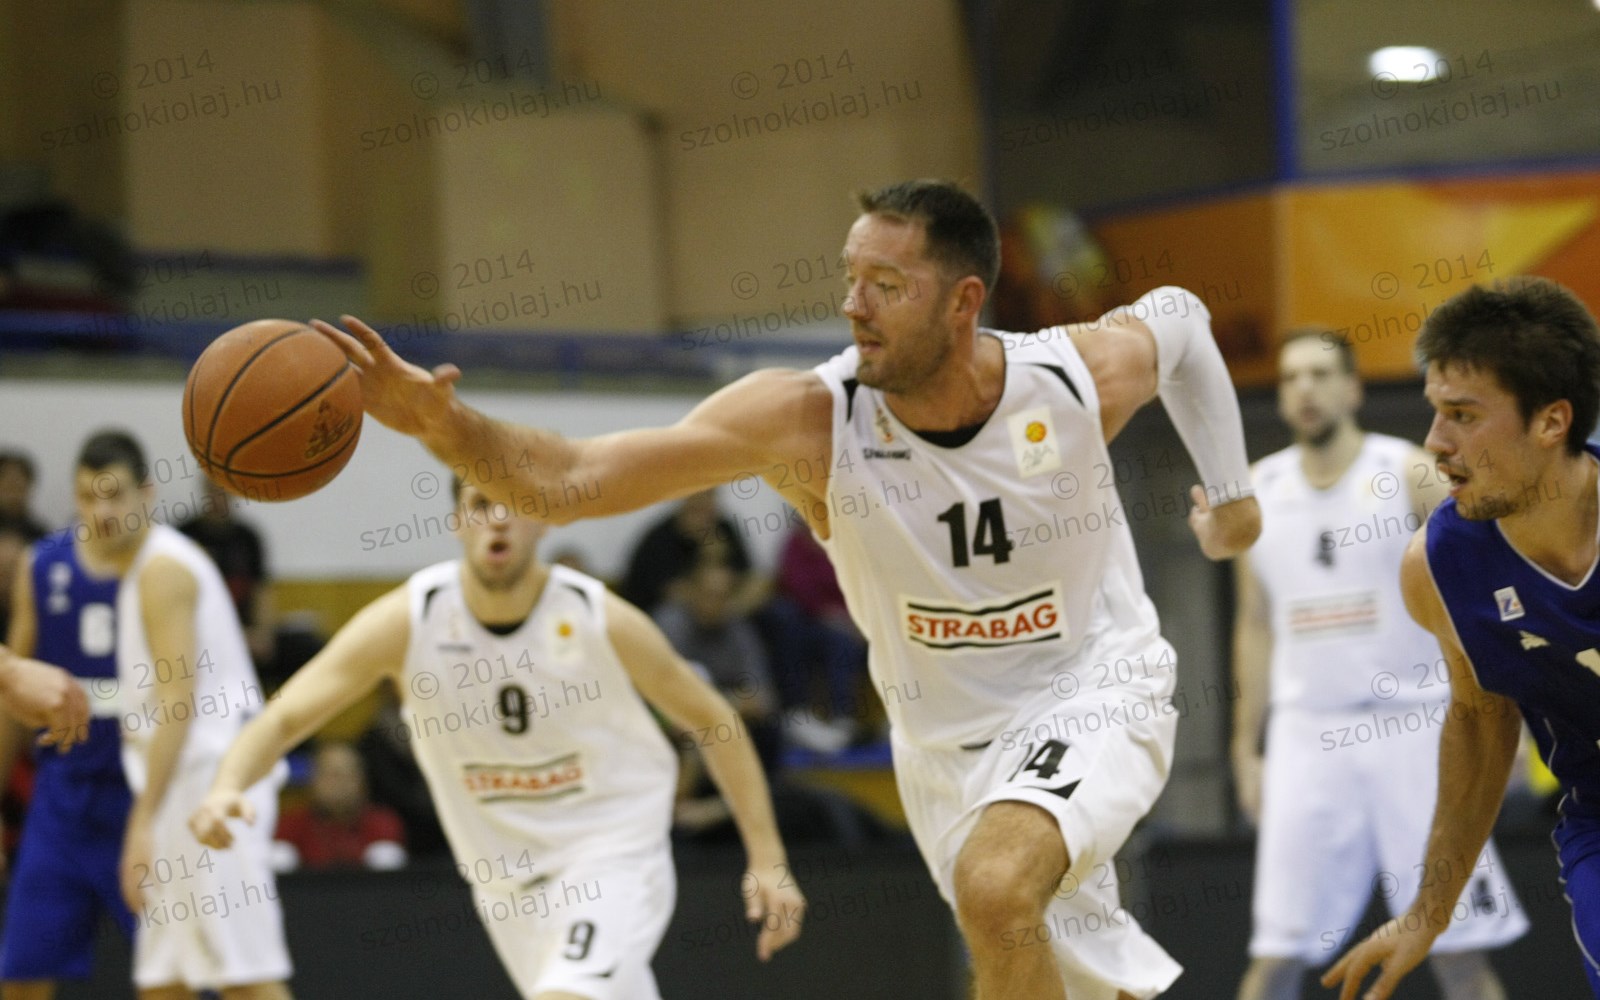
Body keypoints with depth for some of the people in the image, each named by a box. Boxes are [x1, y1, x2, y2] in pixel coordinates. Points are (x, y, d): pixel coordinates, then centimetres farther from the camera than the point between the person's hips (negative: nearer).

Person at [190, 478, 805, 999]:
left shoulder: (601, 620, -16)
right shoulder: (407, 621, -14)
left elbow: (713, 722, -1)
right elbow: (285, 716, -17)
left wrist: (767, 858, -3)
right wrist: (227, 786, -39)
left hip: (611, 855, -3)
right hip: (506, 876, 4)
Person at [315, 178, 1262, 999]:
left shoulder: (1082, 375, -21)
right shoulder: (809, 419, -24)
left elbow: (1179, 315, 6)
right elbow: (572, 475, -34)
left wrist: (1231, 487, 10)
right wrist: (442, 422, -50)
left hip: (1095, 695, -3)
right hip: (947, 734, 3)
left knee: (997, 886, -32)